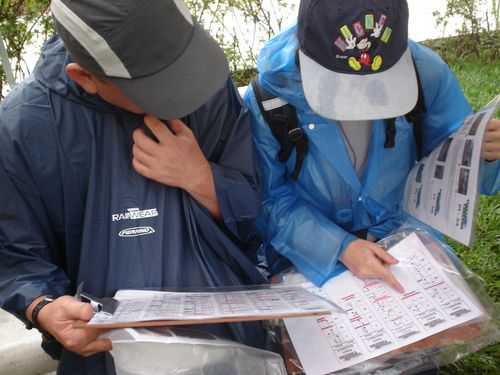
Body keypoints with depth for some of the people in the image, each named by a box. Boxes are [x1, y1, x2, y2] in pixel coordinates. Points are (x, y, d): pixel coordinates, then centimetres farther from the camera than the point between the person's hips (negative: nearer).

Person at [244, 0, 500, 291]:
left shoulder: (425, 72, -14)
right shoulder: (269, 94, -21)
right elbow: (269, 200, -15)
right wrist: (339, 247, -28)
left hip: (403, 237, 2)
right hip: (312, 255, -2)